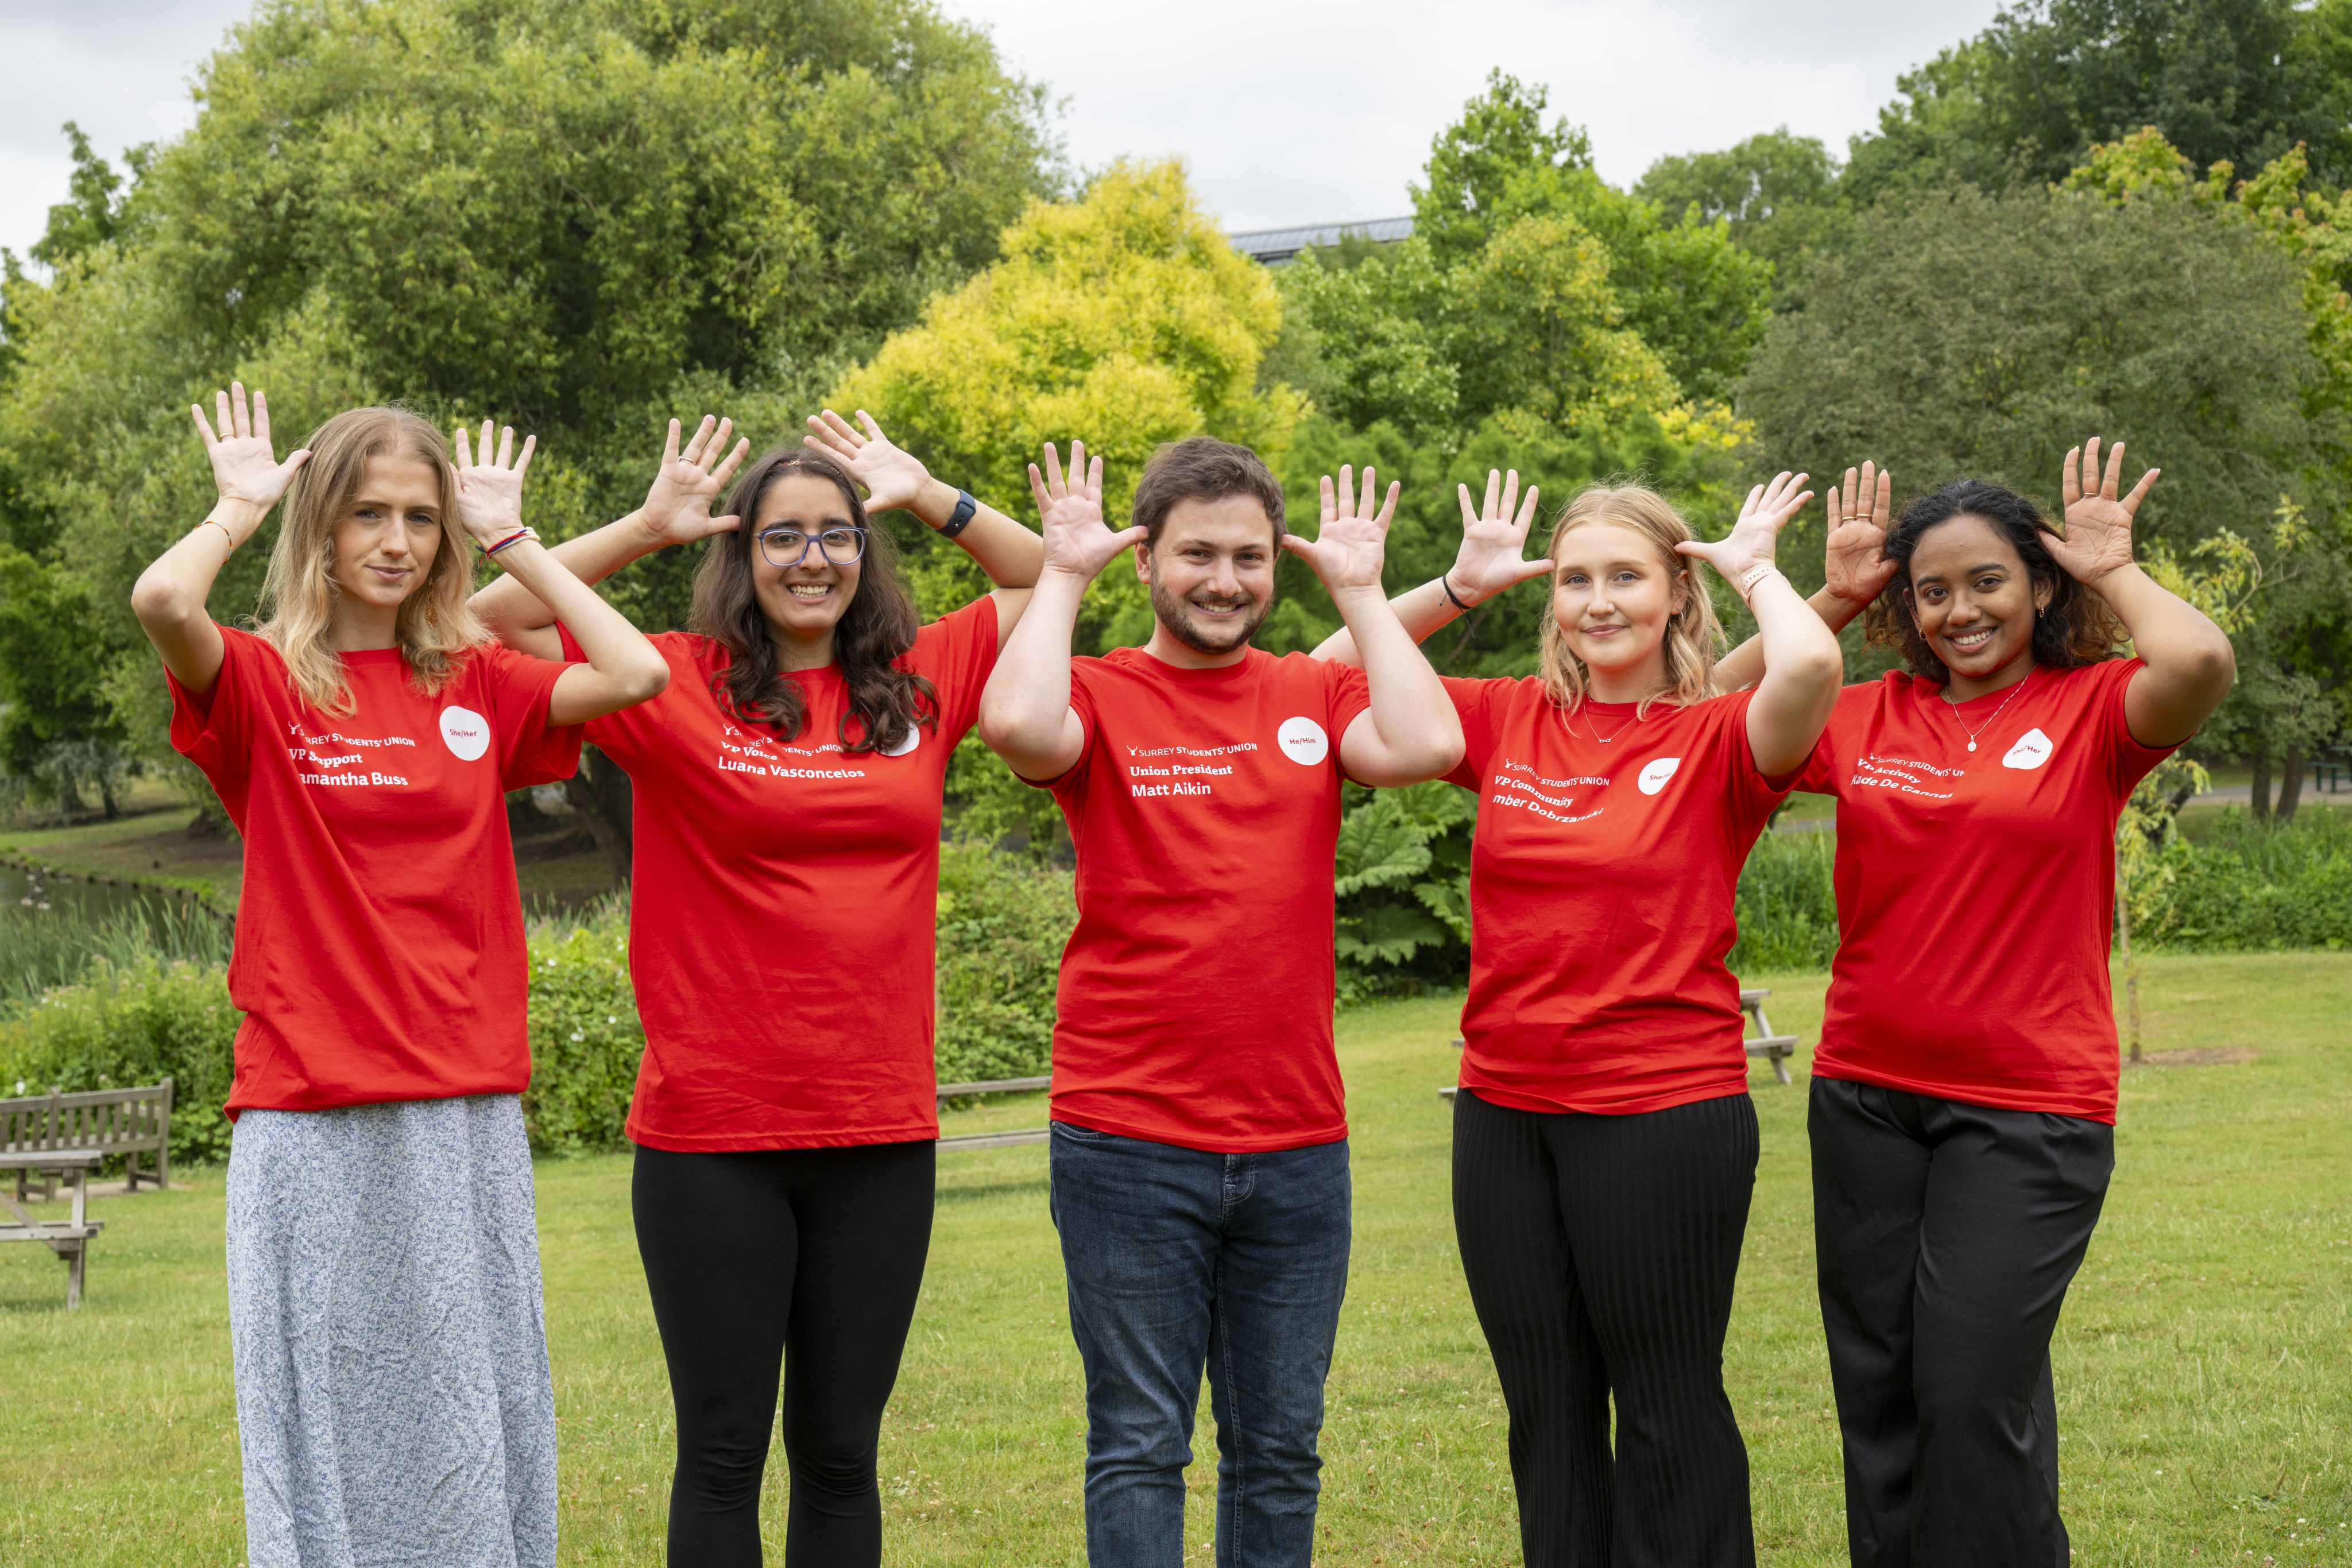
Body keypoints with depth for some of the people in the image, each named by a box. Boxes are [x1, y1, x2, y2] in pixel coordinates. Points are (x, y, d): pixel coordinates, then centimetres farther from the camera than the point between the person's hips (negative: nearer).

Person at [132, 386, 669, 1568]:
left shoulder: (478, 688, 10)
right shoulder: (261, 684, 1)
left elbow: (636, 674, -4)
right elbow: (160, 600, -20)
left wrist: (511, 540, 4)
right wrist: (241, 506, -1)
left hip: (469, 1114, 3)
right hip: (311, 1124, -3)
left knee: (471, 1426, 7)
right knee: (327, 1424, 1)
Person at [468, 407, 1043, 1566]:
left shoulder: (921, 682, 7)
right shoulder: (679, 685, -2)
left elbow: (1048, 585, 16)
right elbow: (497, 619, -5)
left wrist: (928, 496, 4)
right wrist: (647, 526, -9)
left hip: (880, 1131, 3)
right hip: (712, 1135, -3)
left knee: (842, 1449, 12)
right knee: (724, 1450, 6)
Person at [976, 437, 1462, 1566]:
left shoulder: (1316, 698, 8)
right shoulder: (1099, 697, 0)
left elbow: (1426, 745, -12)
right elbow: (1016, 724, -23)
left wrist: (1359, 591, -2)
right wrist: (1062, 576, -9)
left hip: (1298, 1148, 3)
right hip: (1129, 1148, -3)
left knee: (1280, 1450, 11)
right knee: (1139, 1448, 3)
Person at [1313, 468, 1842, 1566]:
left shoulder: (1718, 742, -6)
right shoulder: (1509, 723, 6)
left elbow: (1810, 667, -27)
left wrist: (1753, 567, -9)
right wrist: (1460, 586, 2)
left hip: (1665, 1114, -5)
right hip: (1504, 1112, 5)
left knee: (1666, 1410, 6)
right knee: (1545, 1409, 15)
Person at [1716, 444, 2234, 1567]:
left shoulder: (2092, 711, -4)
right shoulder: (1868, 720, 7)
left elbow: (2201, 662, -23)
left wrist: (2112, 570, -6)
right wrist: (1832, 597, 6)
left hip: (2030, 1106, -4)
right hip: (1866, 1095, 5)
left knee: (1978, 1391, -7)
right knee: (1877, 1388, 11)